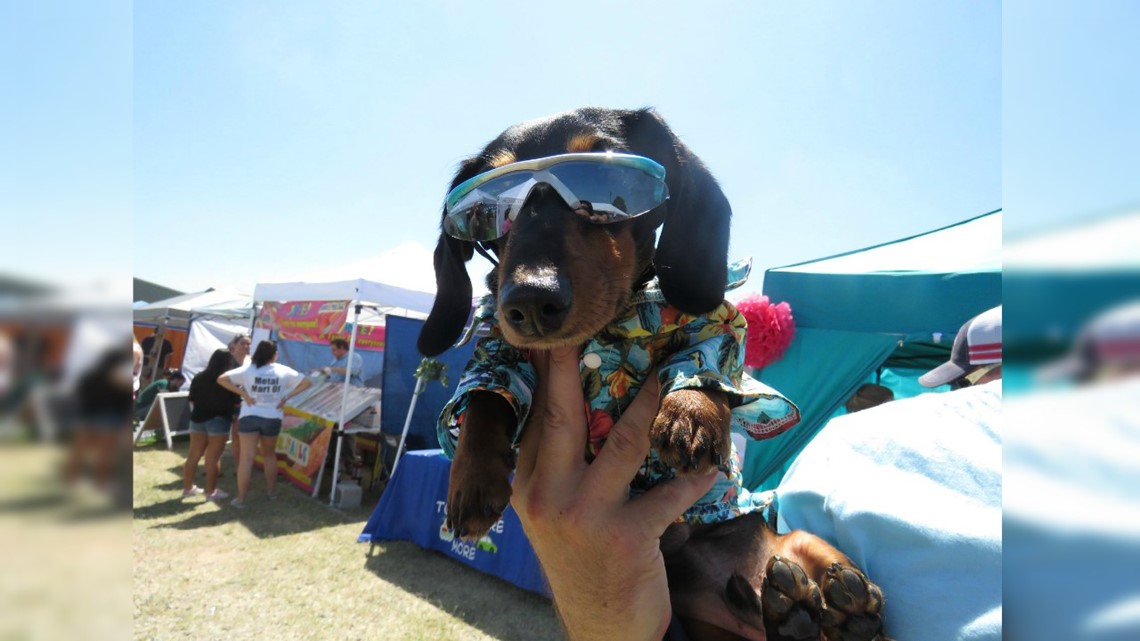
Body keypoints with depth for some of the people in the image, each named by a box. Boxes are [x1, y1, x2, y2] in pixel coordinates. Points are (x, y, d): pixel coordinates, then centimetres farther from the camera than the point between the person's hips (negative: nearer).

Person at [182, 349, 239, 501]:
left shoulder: (199, 377, 6)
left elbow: (192, 400, 13)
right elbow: (234, 401, -9)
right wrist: (233, 414, 9)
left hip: (198, 419, 6)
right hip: (218, 420, -6)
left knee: (194, 455, 15)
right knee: (213, 457, -2)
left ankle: (188, 487, 26)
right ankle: (211, 492, 3)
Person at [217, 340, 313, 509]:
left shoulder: (248, 369, -2)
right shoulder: (283, 371, 1)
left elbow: (221, 379, -8)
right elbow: (306, 382, 4)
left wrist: (243, 394, -6)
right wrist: (286, 397, 1)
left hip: (249, 417, -2)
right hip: (273, 418, 2)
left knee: (246, 458, 1)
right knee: (269, 455, 21)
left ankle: (240, 499, 5)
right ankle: (270, 491, 29)